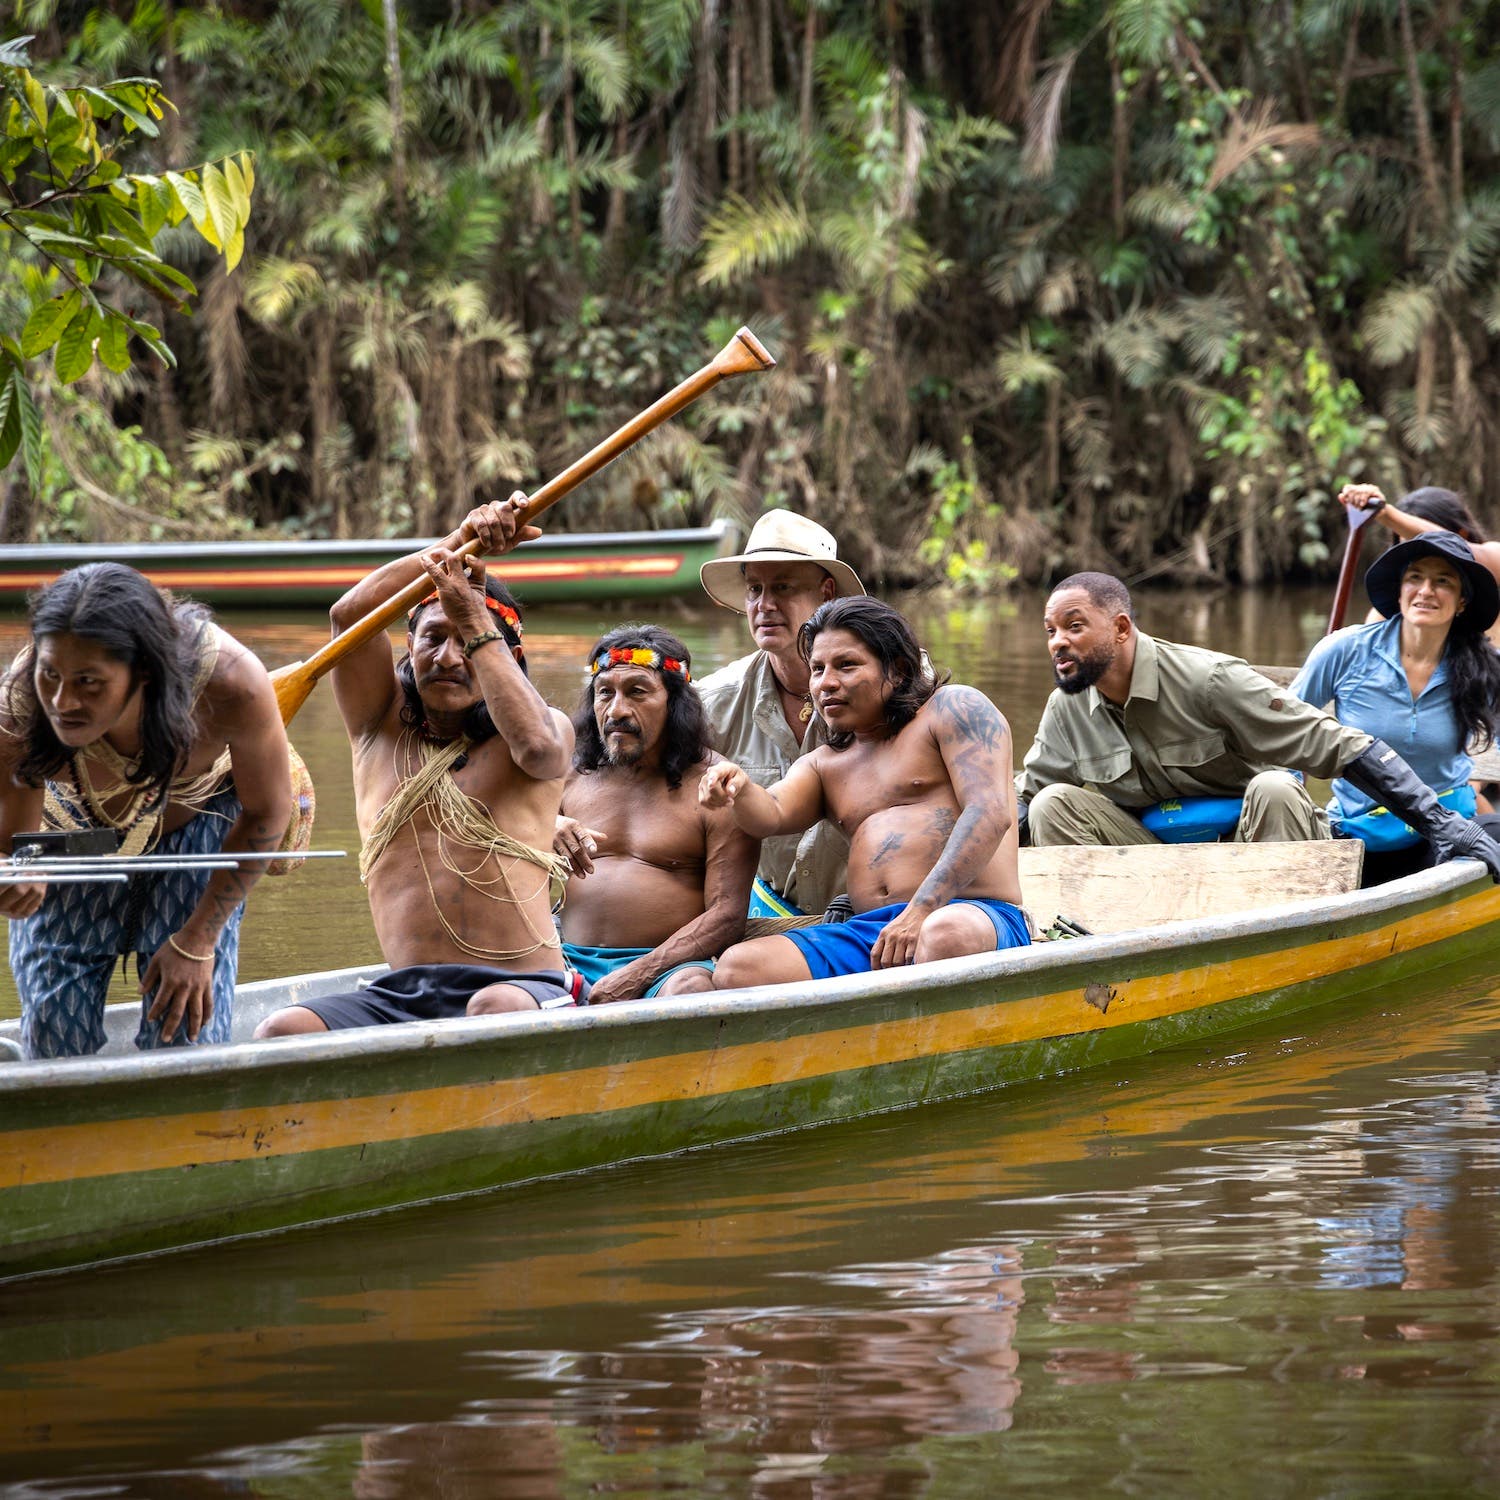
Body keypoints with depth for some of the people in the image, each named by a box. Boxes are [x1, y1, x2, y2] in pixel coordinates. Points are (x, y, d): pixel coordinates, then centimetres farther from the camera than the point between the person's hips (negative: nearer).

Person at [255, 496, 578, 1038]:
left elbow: (538, 747, -14)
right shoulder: (383, 729, 20)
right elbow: (350, 613, 5)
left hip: (522, 987, -3)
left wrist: (477, 628, -7)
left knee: (496, 1011, -40)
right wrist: (458, 542, 0)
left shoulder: (549, 730, 13)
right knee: (281, 1034, -27)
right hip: (401, 994, 3)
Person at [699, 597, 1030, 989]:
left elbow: (990, 813, -5)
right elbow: (773, 814, 10)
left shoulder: (953, 708, 9)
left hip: (976, 915, -6)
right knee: (737, 969, -21)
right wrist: (740, 790, -16)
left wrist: (922, 910, -16)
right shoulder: (824, 764, 29)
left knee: (947, 937, -44)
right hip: (866, 934, 6)